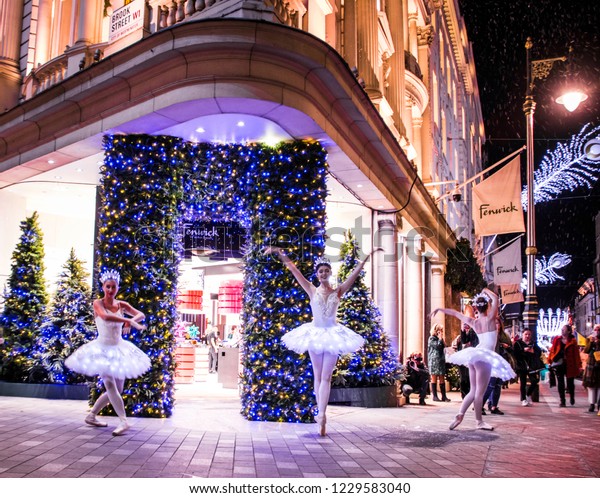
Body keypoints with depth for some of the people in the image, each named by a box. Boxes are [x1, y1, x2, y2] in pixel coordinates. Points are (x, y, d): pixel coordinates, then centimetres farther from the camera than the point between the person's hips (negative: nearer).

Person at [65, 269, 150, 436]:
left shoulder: (121, 305, 0)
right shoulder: (98, 303, -12)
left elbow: (141, 315, -3)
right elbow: (105, 317, -32)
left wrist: (131, 320, -25)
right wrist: (129, 321, -36)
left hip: (119, 349, 5)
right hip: (103, 349, -5)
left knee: (116, 390, 10)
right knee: (111, 386, -14)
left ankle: (91, 415, 27)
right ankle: (123, 421, -11)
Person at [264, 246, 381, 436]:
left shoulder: (338, 291, 3)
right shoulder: (312, 291, 2)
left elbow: (355, 272, 1)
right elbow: (294, 270, 0)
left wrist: (368, 255, -2)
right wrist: (281, 254, -4)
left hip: (333, 335, -1)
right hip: (315, 334, 1)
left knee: (326, 377, -5)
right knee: (318, 376, 8)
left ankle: (321, 415, -10)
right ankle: (322, 415, 17)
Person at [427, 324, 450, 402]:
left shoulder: (440, 339, 20)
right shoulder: (432, 338, -4)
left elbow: (443, 347, 17)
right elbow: (437, 346, -16)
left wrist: (441, 339, 9)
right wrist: (440, 338, -5)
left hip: (441, 360, 7)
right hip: (434, 360, -7)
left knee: (442, 378, 4)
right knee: (434, 378, -3)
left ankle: (443, 396, 3)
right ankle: (435, 396, -1)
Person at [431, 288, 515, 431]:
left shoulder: (473, 322, 8)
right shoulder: (489, 319, -8)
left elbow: (454, 313, 19)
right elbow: (495, 298, -14)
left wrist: (439, 309, 31)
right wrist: (486, 291, 5)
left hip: (475, 356, 7)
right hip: (484, 357, -7)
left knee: (473, 391, 13)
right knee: (479, 392, -1)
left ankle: (460, 415, 4)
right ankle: (479, 422, 7)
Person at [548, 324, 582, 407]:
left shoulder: (572, 341, -2)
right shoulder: (557, 340, 5)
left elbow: (576, 354, -3)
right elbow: (552, 350, 5)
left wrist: (578, 365, -7)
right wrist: (550, 361, -1)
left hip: (569, 365, -2)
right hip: (559, 364, 2)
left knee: (570, 383, 8)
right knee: (560, 383, 3)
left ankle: (572, 397, 34)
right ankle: (562, 401, 10)